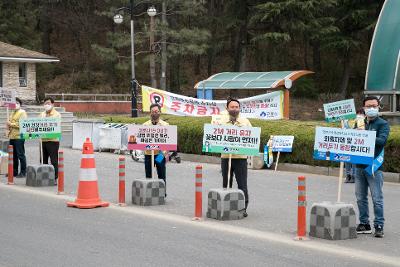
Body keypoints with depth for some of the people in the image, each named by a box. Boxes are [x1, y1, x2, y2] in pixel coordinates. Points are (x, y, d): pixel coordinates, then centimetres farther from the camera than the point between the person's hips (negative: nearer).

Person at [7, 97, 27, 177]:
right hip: (12, 137, 8)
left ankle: (23, 172, 0)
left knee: (20, 154, -5)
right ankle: (14, 171, 18)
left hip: (19, 136, -8)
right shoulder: (12, 113, 21)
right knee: (13, 155, 11)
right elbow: (9, 123, 29)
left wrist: (11, 124, -13)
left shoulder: (22, 113, -4)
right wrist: (8, 126, 5)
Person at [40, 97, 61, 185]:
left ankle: (55, 178, 0)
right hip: (43, 140, 6)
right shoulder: (42, 114, 17)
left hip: (53, 140, -6)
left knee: (54, 161, -4)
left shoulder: (57, 114, -2)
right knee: (43, 160, 10)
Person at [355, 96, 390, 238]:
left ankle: (379, 226, 2)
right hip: (360, 165, 5)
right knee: (361, 197, 11)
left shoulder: (383, 124, -1)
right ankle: (364, 224, 20)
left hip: (374, 166, -5)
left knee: (377, 198, -3)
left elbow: (382, 140, -17)